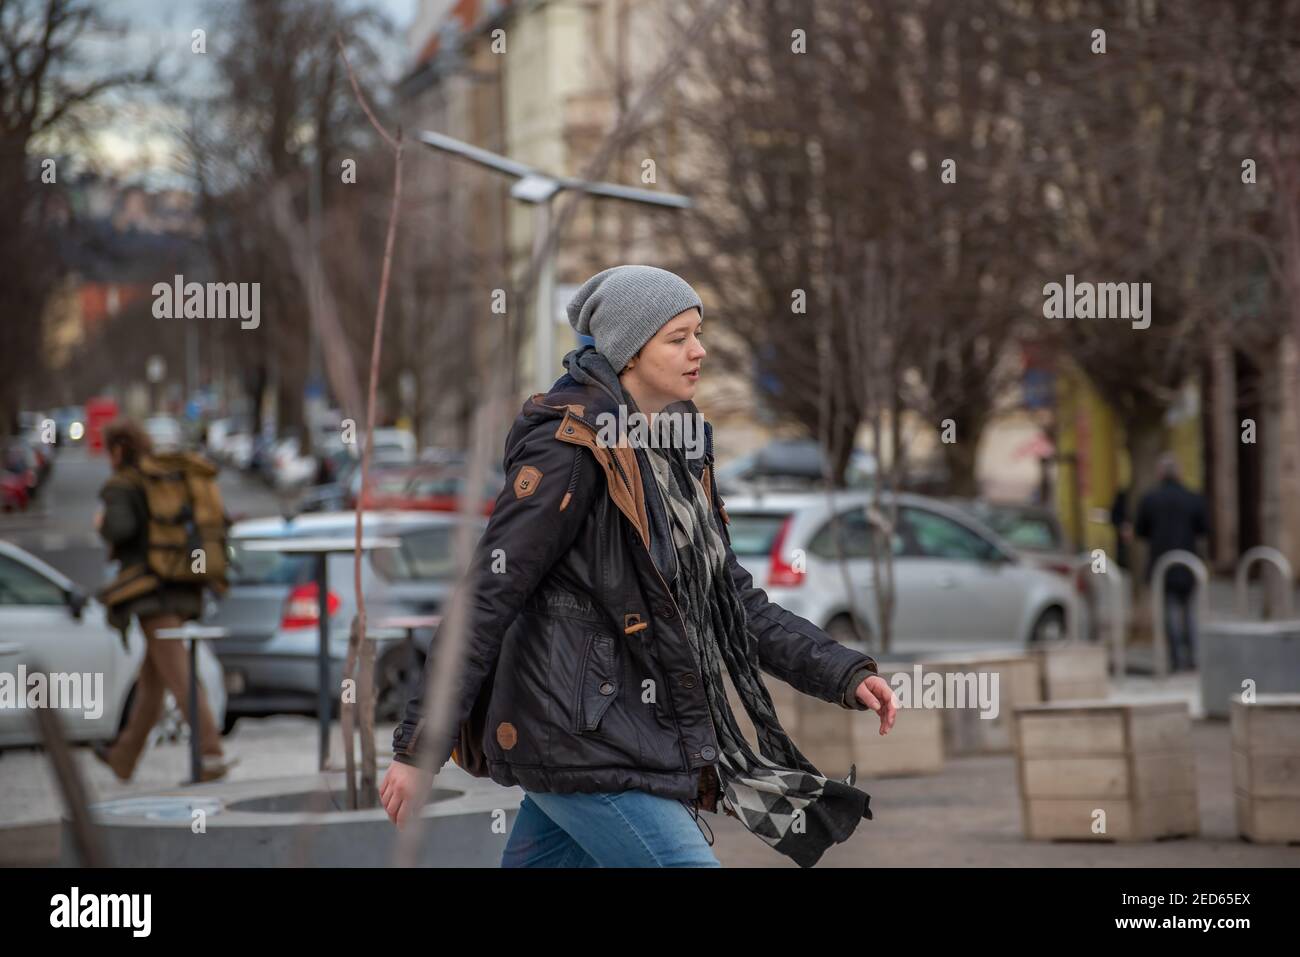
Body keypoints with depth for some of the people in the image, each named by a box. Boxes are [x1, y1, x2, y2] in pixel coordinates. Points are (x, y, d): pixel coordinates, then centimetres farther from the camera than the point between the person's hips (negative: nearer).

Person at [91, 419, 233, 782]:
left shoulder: (120, 486, -5)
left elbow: (121, 527, -22)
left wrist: (103, 524, 1)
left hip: (152, 591, -8)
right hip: (184, 589, 8)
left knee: (179, 677, -14)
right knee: (150, 675, 19)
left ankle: (212, 755, -26)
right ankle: (124, 758, 33)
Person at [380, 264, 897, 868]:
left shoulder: (676, 453, 12)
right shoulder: (570, 447, -14)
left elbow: (729, 597, 16)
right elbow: (486, 597, -16)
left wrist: (841, 673, 5)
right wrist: (418, 746, -17)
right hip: (577, 732, -9)